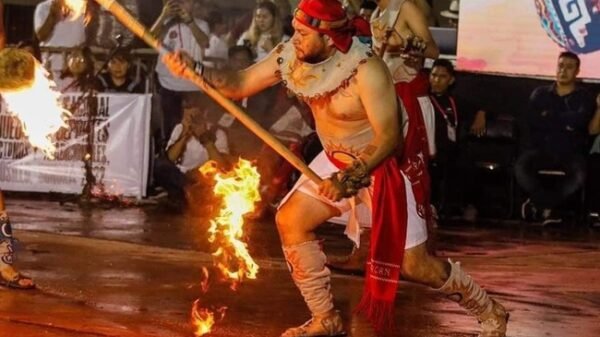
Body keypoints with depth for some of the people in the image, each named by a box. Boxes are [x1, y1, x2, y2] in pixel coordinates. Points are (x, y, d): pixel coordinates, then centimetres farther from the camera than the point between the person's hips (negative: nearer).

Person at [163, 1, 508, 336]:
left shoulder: (366, 70, -32)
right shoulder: (291, 57, -12)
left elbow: (389, 137, -29)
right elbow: (241, 83, -6)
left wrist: (350, 179, -36)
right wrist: (194, 70, -23)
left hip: (382, 165, -7)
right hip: (336, 161, 7)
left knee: (412, 263, -6)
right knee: (291, 220, 0)